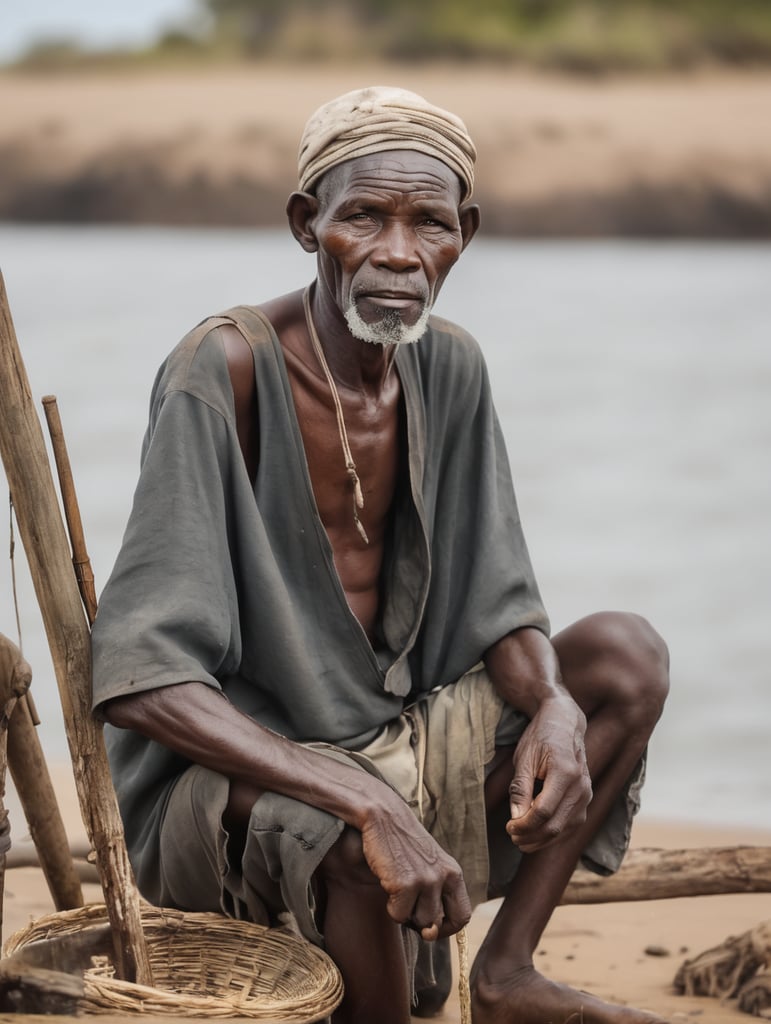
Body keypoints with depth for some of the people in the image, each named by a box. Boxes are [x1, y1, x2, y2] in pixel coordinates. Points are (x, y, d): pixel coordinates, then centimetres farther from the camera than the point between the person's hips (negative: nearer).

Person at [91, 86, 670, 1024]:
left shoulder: (448, 368, 0)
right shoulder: (225, 371, -22)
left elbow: (496, 608, 6)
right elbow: (134, 679, -29)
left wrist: (556, 709, -20)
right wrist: (372, 805, -38)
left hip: (388, 747, 8)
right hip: (223, 778, -7)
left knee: (626, 654, -6)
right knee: (351, 839, -38)